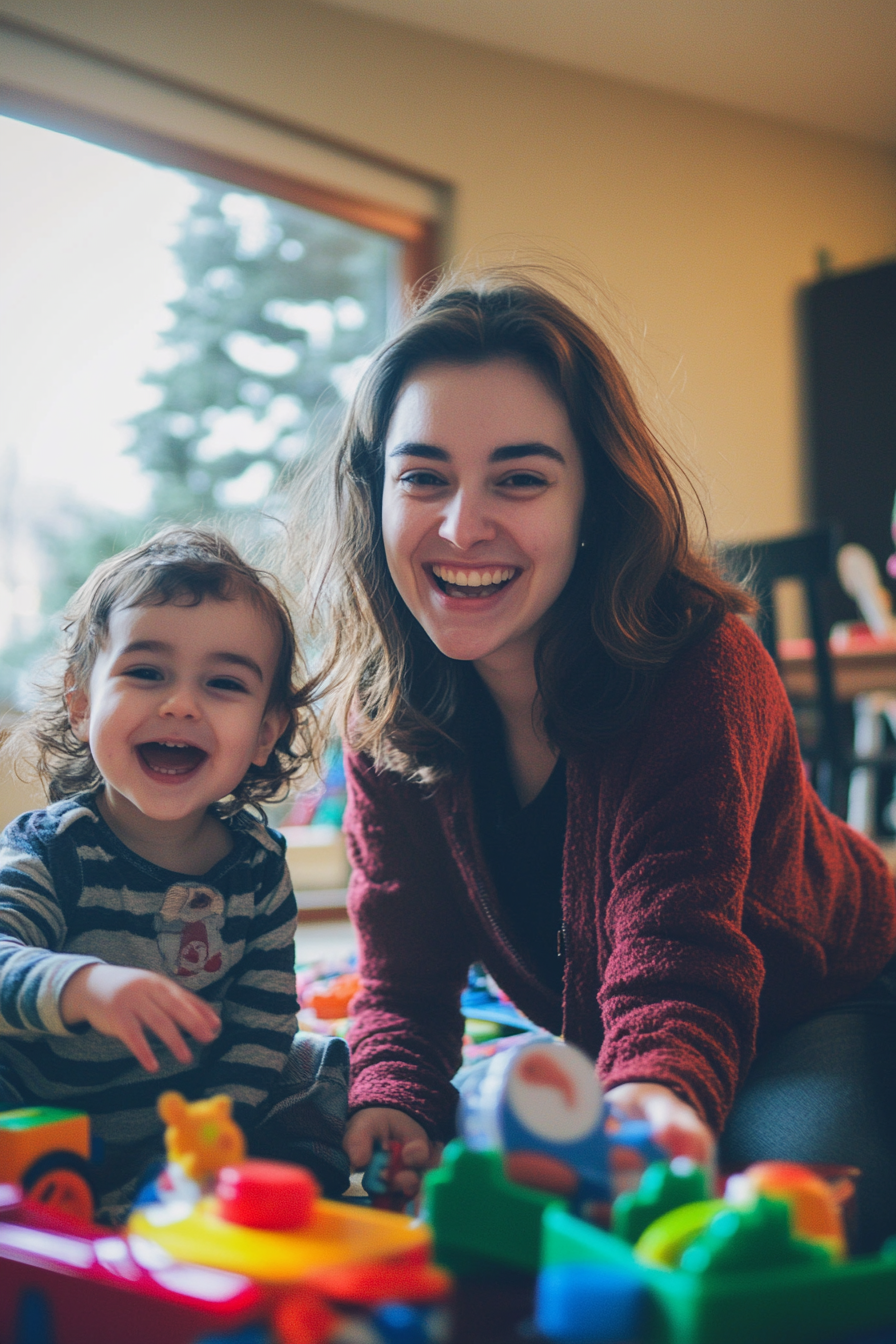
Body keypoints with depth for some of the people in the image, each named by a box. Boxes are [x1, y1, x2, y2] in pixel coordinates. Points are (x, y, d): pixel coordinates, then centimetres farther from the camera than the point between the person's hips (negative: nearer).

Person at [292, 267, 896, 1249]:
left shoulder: (696, 667, -31)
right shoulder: (382, 706, -15)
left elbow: (678, 956, -40)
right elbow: (409, 962, -14)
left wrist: (660, 1096, -63)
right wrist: (391, 1102, -35)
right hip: (591, 1042, 4)